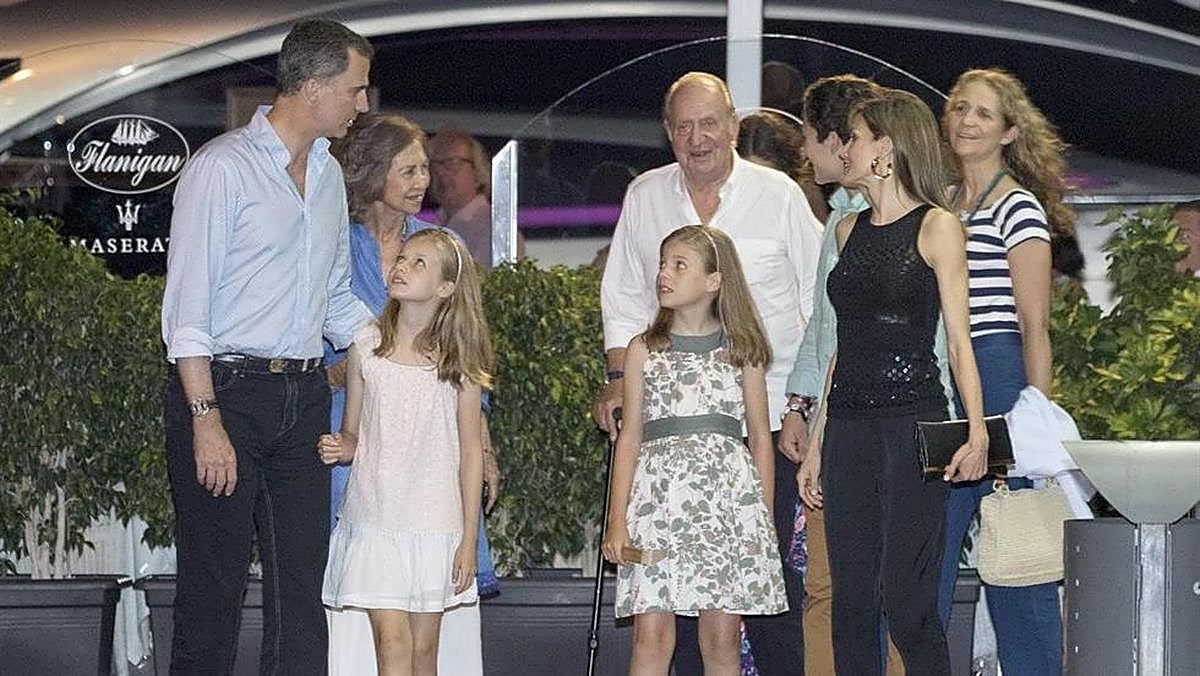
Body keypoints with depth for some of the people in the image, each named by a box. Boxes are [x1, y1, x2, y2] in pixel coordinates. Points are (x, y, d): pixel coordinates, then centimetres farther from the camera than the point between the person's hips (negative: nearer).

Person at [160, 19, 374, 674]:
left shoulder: (328, 175, 16)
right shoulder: (222, 167, -8)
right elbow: (187, 306, -11)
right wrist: (206, 419, -17)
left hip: (302, 398, 7)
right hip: (226, 393, -7)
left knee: (301, 589, 3)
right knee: (213, 589, -3)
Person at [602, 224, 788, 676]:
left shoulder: (740, 350, 8)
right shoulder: (644, 350, 9)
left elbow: (760, 436, 11)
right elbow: (630, 436, 8)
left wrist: (764, 518, 6)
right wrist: (617, 519, 1)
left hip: (727, 490, 0)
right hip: (659, 492, 0)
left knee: (722, 638, 1)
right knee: (652, 632, -7)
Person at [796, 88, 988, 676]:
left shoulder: (936, 227, -1)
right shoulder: (850, 230, 17)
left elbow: (958, 338, -5)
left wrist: (977, 430, -17)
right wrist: (816, 444, 16)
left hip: (912, 422, -6)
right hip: (847, 424, 6)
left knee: (905, 598, -11)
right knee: (850, 598, 4)